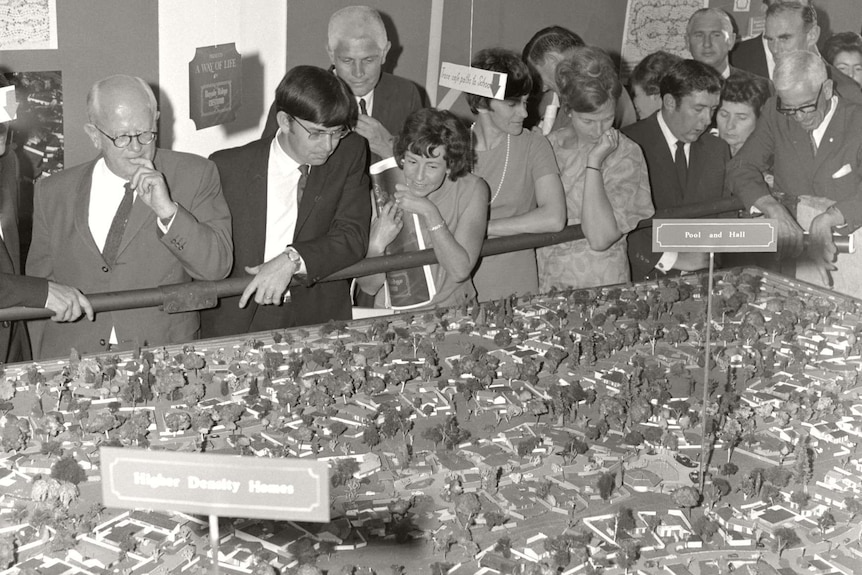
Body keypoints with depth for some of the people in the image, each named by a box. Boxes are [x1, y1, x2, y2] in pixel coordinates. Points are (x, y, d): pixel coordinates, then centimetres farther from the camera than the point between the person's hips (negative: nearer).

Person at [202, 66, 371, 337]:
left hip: (319, 318, 1)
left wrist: (292, 260, -21)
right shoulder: (227, 166, -3)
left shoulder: (350, 153, 2)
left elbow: (353, 236, -5)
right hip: (237, 321, -1)